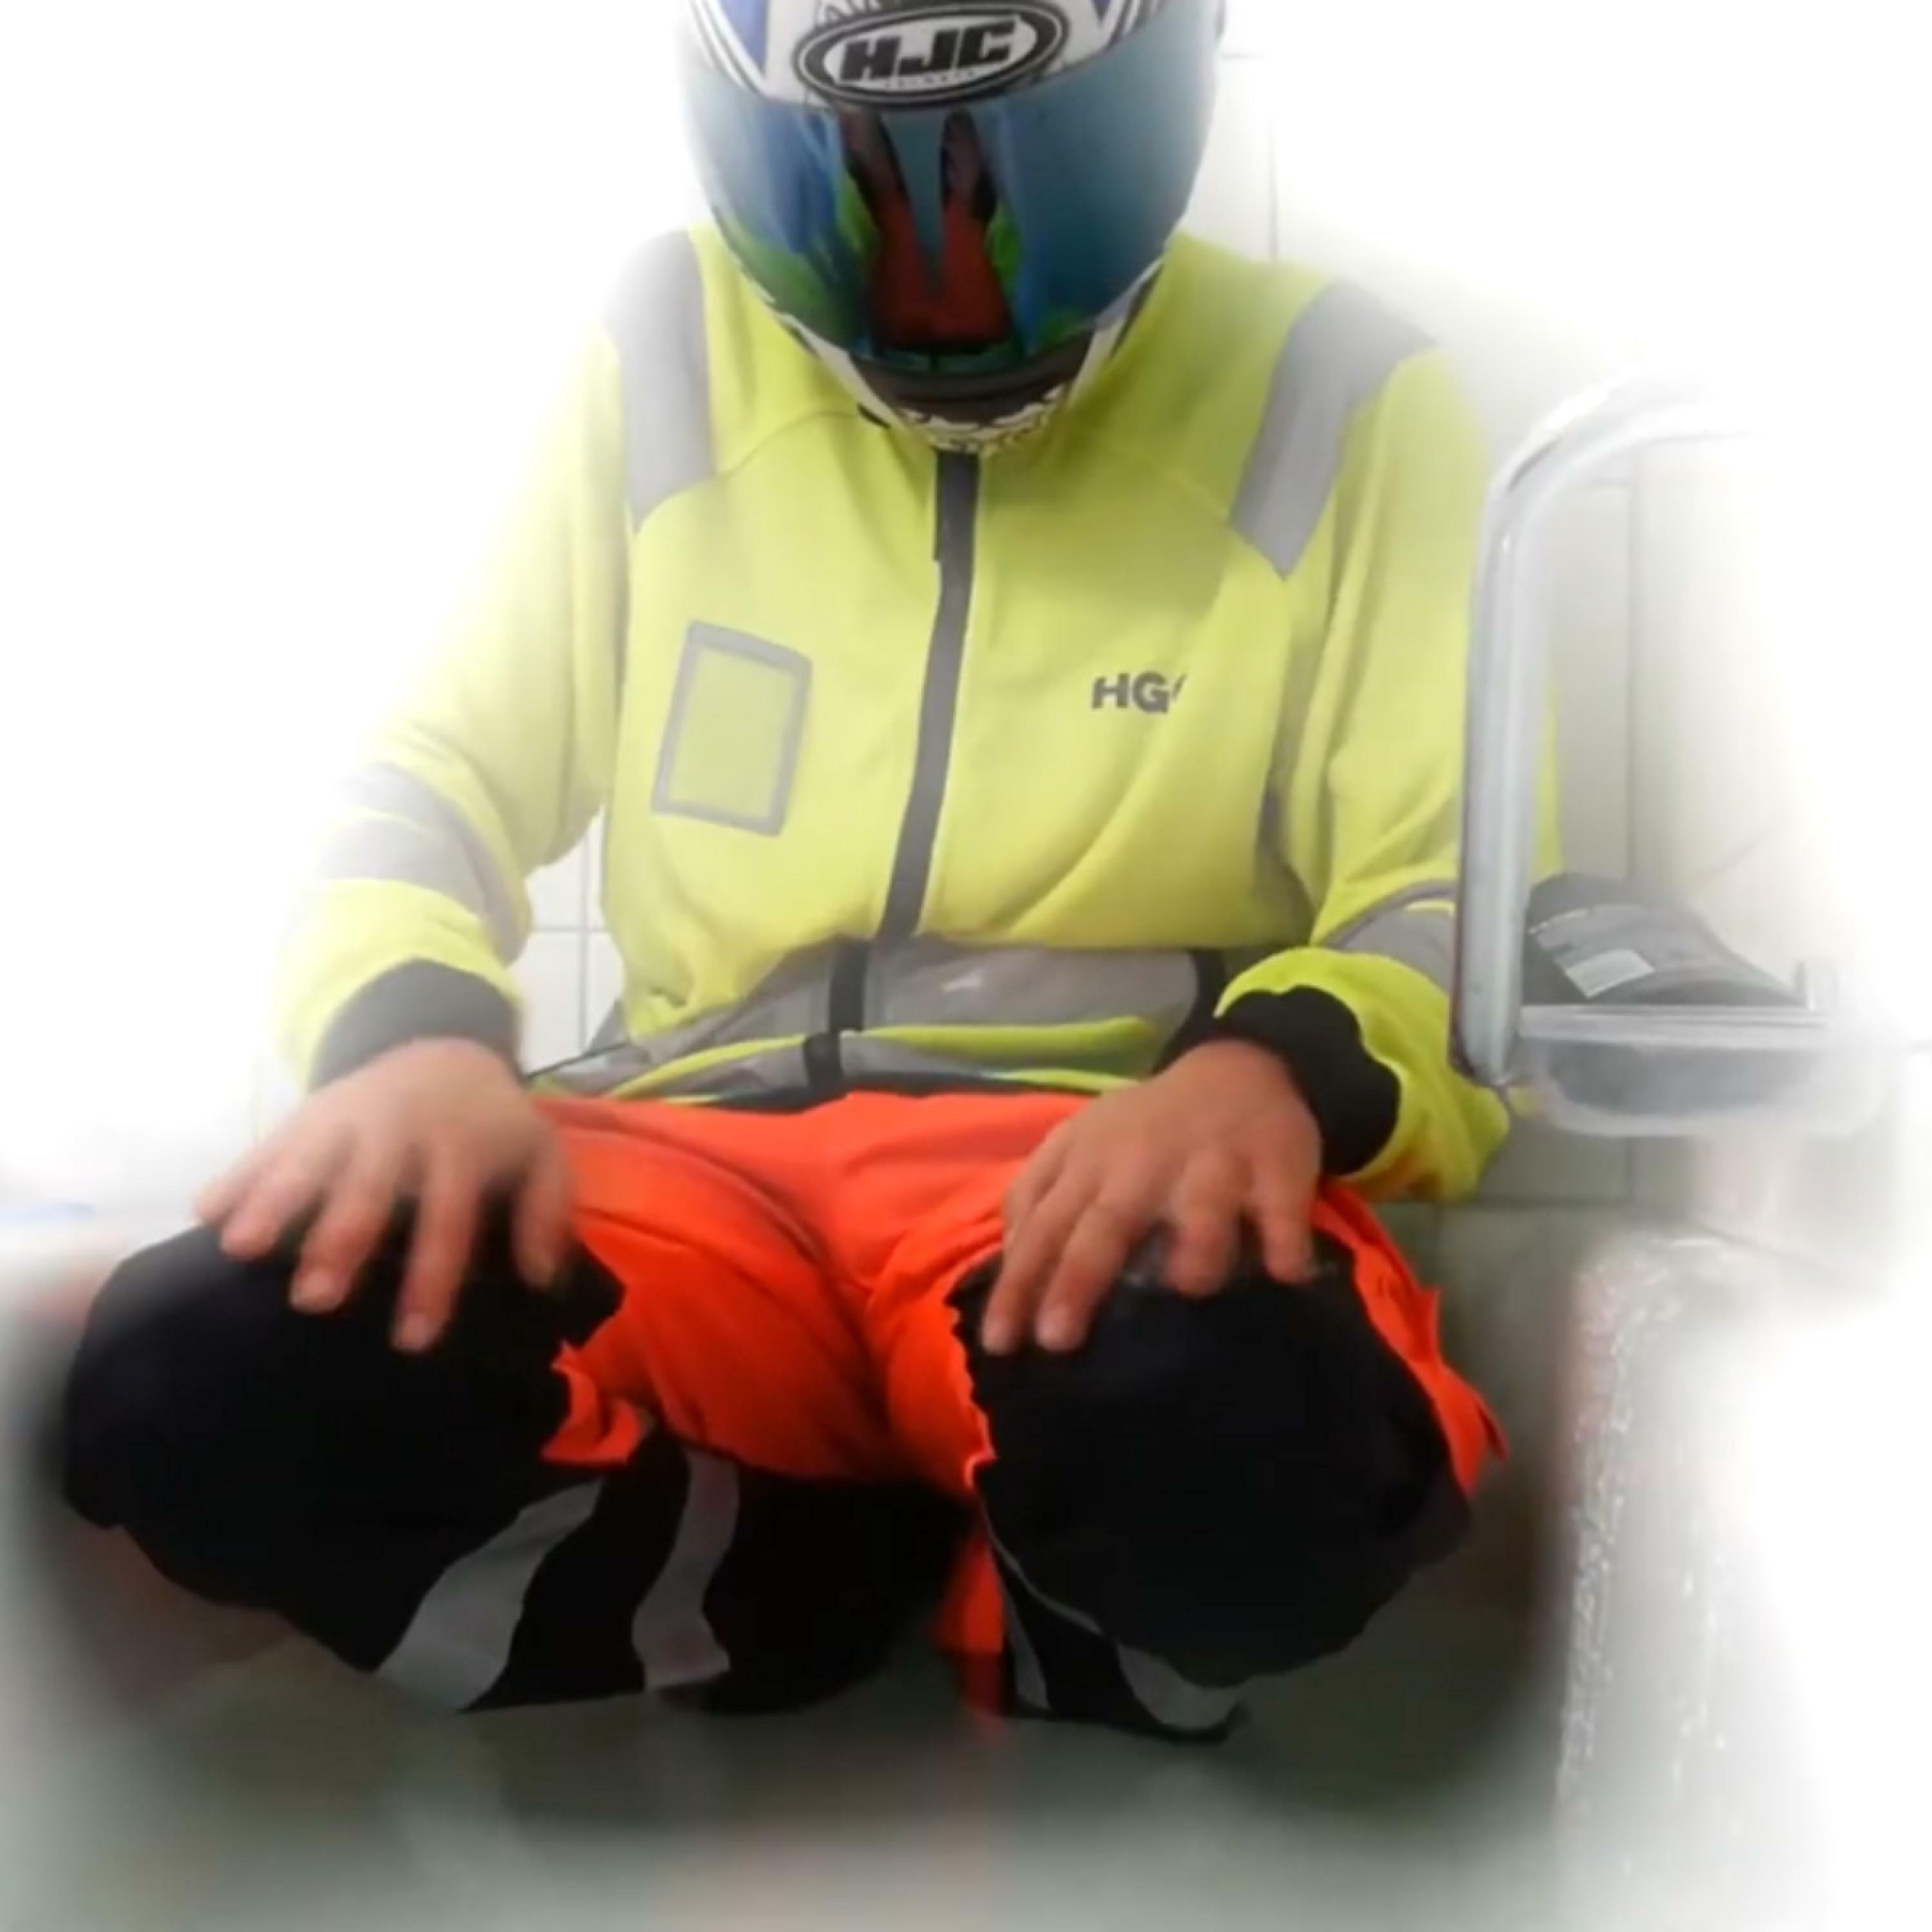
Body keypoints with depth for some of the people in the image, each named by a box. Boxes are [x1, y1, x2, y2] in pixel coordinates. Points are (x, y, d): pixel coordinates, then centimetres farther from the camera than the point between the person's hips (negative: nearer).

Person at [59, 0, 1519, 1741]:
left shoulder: (1334, 396, 5)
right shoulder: (670, 353, 11)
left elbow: (1475, 905, 2)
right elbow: (444, 774, 12)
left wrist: (1280, 1061, -22)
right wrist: (415, 1029, -11)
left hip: (1091, 1174, -2)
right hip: (699, 1155, 3)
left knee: (1239, 1446, -38)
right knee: (197, 1385, -26)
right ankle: (952, 1559, -7)